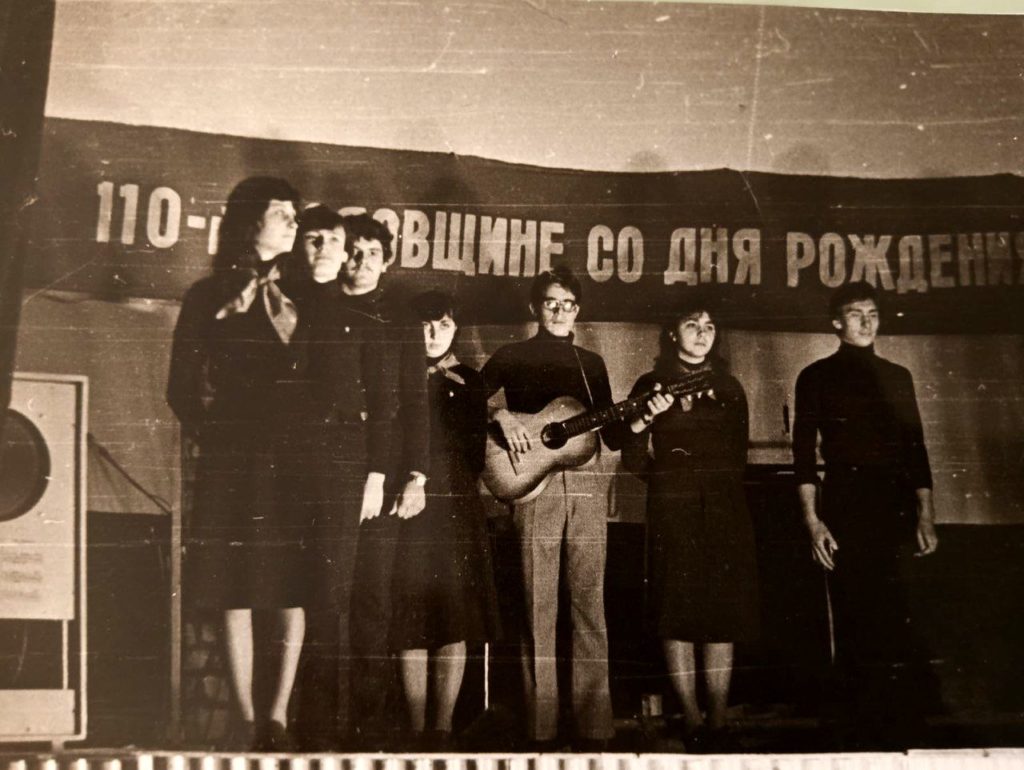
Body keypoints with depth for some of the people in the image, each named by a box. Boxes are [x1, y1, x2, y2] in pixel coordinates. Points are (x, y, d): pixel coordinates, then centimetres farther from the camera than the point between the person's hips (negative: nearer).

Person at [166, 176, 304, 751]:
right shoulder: (209, 298, 9)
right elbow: (183, 385, 6)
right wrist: (212, 431, -5)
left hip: (291, 464, 1)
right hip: (231, 464, -1)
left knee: (293, 592, -3)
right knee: (236, 595, 1)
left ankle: (279, 715, 5)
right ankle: (248, 721, 10)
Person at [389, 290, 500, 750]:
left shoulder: (468, 382, 12)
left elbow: (475, 451, 10)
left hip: (458, 510, 2)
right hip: (409, 510, -2)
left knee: (455, 623, 1)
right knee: (412, 621, -2)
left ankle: (444, 726, 9)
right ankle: (418, 728, 5)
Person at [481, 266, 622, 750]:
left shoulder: (591, 363, 18)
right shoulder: (511, 357, 10)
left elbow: (611, 437, 16)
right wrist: (501, 416, -11)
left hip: (585, 487, 3)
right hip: (534, 487, -3)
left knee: (589, 606, -1)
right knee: (539, 608, -4)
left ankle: (593, 728, 2)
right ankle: (541, 732, 1)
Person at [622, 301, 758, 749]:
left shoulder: (728, 388, 15)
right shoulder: (650, 386, 7)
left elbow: (738, 457, 18)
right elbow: (633, 462, 1)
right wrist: (646, 417, -14)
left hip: (724, 508, 2)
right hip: (672, 510, -2)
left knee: (723, 611, -2)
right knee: (679, 612, -6)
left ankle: (718, 719, 3)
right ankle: (691, 718, 0)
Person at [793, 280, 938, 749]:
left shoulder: (897, 376, 16)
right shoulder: (817, 377, 6)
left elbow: (915, 447, 14)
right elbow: (804, 451, 0)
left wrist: (925, 515, 5)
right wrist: (812, 520, -9)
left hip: (894, 504, 3)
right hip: (845, 504, -3)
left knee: (891, 623, -3)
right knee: (854, 620, -2)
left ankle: (895, 729, 4)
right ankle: (869, 729, 7)